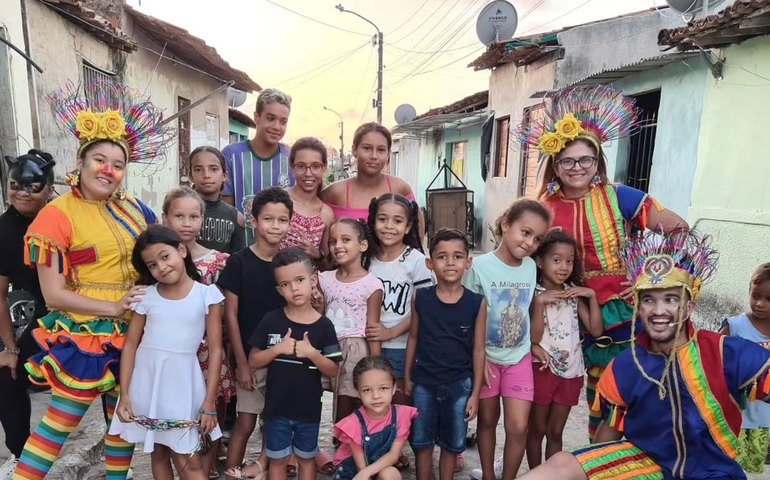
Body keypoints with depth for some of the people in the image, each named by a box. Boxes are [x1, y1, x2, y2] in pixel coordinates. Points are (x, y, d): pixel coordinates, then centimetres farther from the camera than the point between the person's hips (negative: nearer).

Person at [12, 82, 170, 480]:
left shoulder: (132, 208, 4)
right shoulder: (57, 214, -11)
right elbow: (53, 295, -12)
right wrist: (112, 308, -17)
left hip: (130, 334, 6)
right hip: (83, 336, -5)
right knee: (61, 422, 4)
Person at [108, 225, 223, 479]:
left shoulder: (207, 294, -8)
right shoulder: (146, 296, -1)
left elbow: (215, 350, -7)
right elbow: (130, 345, 2)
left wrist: (209, 402, -7)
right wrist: (124, 394, -3)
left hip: (183, 383, -3)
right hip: (147, 381, 3)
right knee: (158, 454, 18)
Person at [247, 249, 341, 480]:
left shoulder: (323, 325, -11)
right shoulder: (271, 321, -9)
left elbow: (333, 371, -7)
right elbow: (253, 361, -4)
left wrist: (311, 353, -24)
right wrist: (278, 349, -20)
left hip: (309, 409, 0)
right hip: (277, 407, 0)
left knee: (306, 458, 19)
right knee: (278, 460, 16)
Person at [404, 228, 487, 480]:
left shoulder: (477, 302, -10)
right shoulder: (420, 298, -8)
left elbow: (478, 350, -4)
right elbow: (413, 339, 3)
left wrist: (475, 393, -2)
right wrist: (407, 378, 6)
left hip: (459, 385, 0)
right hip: (423, 383, 1)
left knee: (452, 444, 18)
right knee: (421, 441, 17)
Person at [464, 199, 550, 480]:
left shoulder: (531, 267, -3)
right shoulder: (480, 266, -17)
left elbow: (527, 310, 10)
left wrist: (535, 345, 8)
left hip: (520, 358, 3)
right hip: (486, 357, -3)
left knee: (518, 427, 0)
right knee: (487, 420, 13)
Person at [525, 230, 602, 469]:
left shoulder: (574, 293, 2)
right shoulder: (534, 294, -10)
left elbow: (596, 330, -2)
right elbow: (534, 337, -17)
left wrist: (592, 296, -11)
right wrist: (539, 302, -26)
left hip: (571, 370, 4)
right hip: (543, 368, -3)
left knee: (555, 432, 17)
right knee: (537, 429, 13)